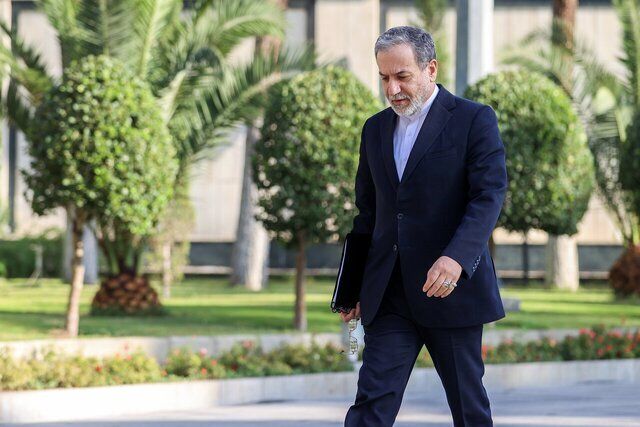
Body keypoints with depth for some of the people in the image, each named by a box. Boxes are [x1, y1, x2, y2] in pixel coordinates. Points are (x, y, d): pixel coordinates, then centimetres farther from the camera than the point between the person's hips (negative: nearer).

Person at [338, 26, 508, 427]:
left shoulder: (474, 120, -4)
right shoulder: (376, 129, 14)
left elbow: (490, 195, -13)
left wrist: (456, 257, -28)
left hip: (451, 285, -4)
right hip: (390, 295, 4)